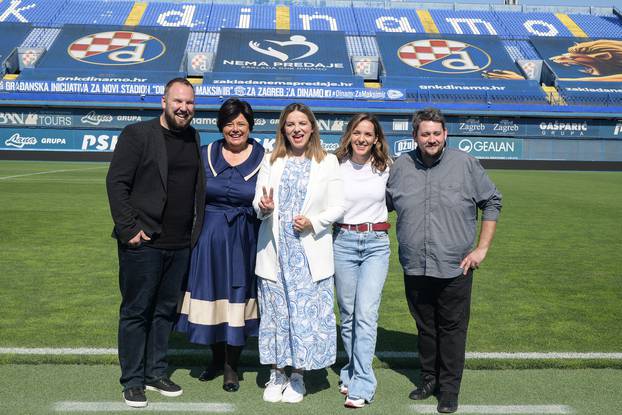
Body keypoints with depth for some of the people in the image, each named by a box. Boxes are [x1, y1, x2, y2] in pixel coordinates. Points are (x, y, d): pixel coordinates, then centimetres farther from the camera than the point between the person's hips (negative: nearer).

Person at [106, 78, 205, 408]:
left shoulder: (193, 138, 12)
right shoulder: (137, 134, -5)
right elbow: (116, 182, -9)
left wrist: (196, 229, 10)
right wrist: (129, 228, -14)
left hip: (180, 245, 6)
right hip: (143, 243, -5)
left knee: (166, 310, 14)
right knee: (135, 311, 5)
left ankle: (156, 373, 28)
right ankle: (132, 381, 16)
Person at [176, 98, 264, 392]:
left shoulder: (262, 158, -1)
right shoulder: (205, 155, 3)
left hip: (245, 239, -1)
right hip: (210, 237, 2)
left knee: (239, 300, 5)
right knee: (211, 297, 9)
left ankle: (231, 367, 21)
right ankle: (216, 359, 30)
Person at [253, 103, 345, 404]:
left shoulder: (328, 162, 4)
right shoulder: (271, 161, 9)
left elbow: (337, 207, 1)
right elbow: (258, 203, 5)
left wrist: (314, 222, -15)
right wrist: (264, 207, -17)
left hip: (310, 252, -1)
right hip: (275, 251, 2)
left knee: (307, 312, 1)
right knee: (275, 311, 7)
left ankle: (297, 376, 17)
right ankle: (277, 374, 22)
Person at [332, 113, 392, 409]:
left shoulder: (386, 168, 3)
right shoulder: (336, 167, 0)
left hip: (376, 243, 0)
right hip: (343, 242, 1)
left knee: (366, 313, -9)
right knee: (347, 314, 10)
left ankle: (362, 384, -4)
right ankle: (352, 372, 27)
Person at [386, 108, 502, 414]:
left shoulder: (466, 164, -3)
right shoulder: (401, 166, 3)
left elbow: (492, 202, 3)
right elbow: (383, 204, 15)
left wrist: (482, 248, -1)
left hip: (455, 268, -2)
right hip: (415, 268, 3)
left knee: (452, 329, 6)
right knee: (425, 327, 16)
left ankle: (449, 388, 20)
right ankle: (429, 378, 33)